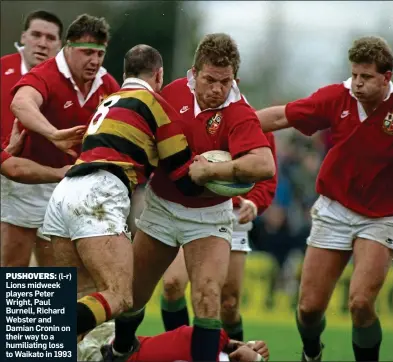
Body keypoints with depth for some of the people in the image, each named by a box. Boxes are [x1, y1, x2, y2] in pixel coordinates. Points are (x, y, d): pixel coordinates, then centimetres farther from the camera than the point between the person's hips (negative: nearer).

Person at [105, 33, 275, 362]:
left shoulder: (239, 115, -22)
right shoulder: (175, 92, -8)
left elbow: (265, 165, -40)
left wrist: (207, 170, -37)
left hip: (208, 216, -4)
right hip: (160, 206, 4)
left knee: (208, 297, -20)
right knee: (131, 294, 15)